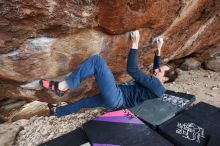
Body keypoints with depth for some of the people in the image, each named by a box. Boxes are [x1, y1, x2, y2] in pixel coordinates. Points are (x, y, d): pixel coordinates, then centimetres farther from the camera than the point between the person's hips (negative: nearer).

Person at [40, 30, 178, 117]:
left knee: (97, 60, -19)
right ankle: (58, 111, 54)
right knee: (84, 101, 27)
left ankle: (62, 86, -15)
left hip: (116, 99, -10)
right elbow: (157, 68, 34)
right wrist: (159, 50, 26)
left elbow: (133, 70, -23)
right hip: (116, 99, 10)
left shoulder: (157, 87, -13)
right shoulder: (155, 85, 15)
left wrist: (135, 44, -20)